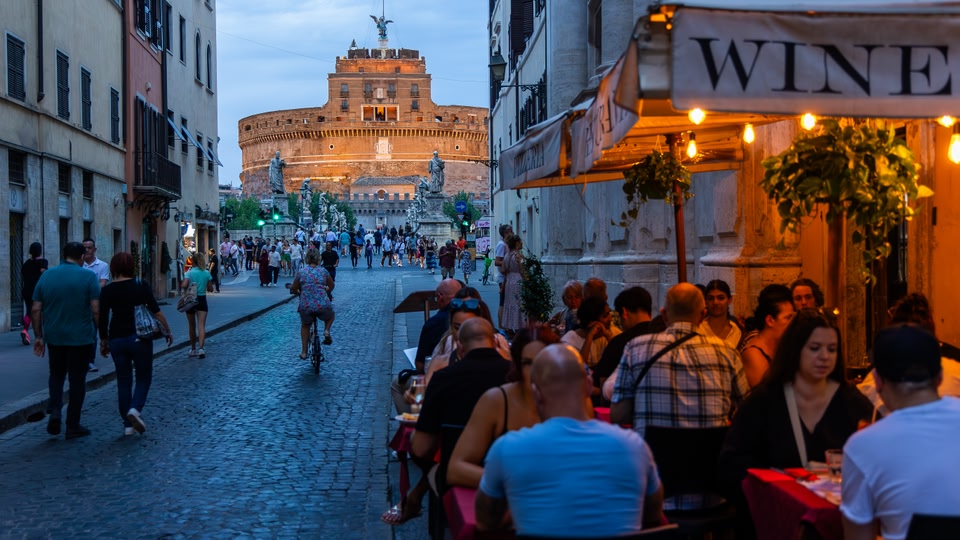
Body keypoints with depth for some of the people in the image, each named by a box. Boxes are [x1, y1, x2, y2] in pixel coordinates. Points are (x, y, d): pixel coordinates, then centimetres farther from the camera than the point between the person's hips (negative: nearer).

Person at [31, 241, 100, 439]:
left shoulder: (46, 275, 3)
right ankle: (73, 426, 12)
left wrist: (38, 336, 9)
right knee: (77, 379, 7)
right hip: (80, 338, -3)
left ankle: (55, 410, 1)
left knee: (56, 374, 22)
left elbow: (36, 310, 3)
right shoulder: (88, 276, -8)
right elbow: (96, 311, -14)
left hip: (54, 337, 3)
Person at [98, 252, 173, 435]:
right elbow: (156, 311, -6)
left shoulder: (107, 290, -1)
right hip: (140, 338, -2)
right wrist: (167, 331, 5)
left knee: (123, 381, 11)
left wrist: (103, 341, 10)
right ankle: (135, 408, -14)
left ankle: (128, 424, 11)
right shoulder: (141, 286, -4)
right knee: (144, 377, 12)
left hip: (117, 339, 2)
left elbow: (102, 319, -2)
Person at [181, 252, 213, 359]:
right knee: (201, 325, -6)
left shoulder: (190, 273, -8)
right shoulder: (206, 273, 1)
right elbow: (210, 288, 4)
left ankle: (193, 349, 23)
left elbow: (184, 285, -20)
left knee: (192, 326, 12)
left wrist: (181, 285, 2)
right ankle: (201, 348, -24)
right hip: (202, 300, 1)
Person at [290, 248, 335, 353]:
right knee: (330, 316, 33)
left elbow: (294, 289, 6)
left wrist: (299, 292, 27)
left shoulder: (301, 272, 0)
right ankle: (327, 331, 5)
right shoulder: (323, 271, 1)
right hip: (323, 305, -1)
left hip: (306, 306, 1)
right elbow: (331, 286, 15)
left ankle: (304, 352, 26)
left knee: (305, 326, 27)